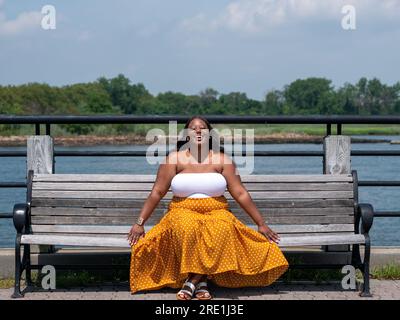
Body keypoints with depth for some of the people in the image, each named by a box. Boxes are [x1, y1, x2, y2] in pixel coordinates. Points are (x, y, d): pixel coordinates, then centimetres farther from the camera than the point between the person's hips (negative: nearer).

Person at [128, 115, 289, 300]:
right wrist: (139, 223, -2)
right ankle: (201, 281, -24)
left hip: (216, 213, 1)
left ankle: (194, 280, -25)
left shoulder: (222, 160, 6)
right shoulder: (175, 158, 5)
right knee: (186, 227, -38)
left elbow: (241, 194, 5)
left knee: (223, 229, -36)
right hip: (183, 212, 0)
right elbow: (157, 193, 4)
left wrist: (261, 224, 3)